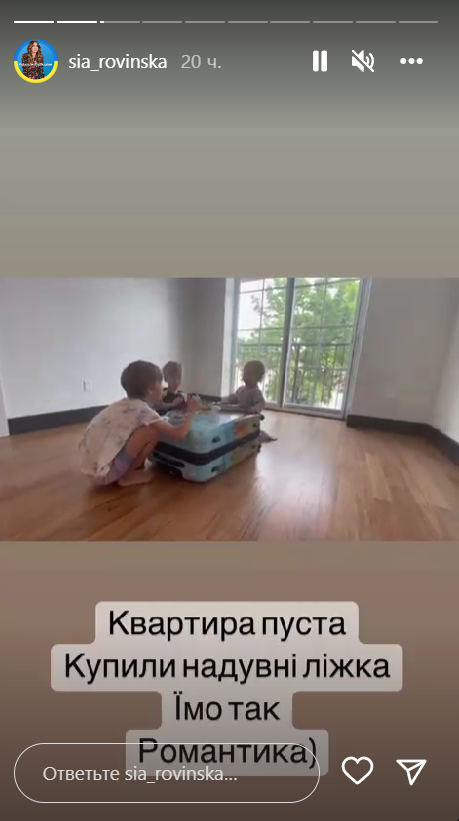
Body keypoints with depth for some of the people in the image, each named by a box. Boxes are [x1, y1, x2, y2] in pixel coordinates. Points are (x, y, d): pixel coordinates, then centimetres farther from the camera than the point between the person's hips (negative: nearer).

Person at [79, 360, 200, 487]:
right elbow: (179, 435, -20)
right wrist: (190, 412, -3)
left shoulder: (124, 404, 7)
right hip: (104, 472, -8)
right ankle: (128, 475, 1)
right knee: (153, 430, -14)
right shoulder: (142, 410, -17)